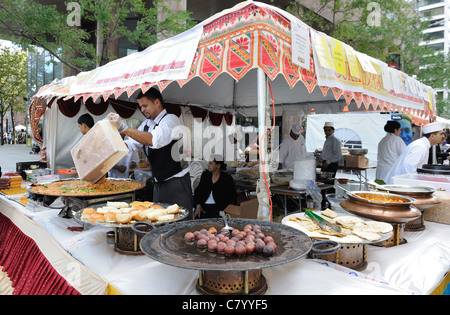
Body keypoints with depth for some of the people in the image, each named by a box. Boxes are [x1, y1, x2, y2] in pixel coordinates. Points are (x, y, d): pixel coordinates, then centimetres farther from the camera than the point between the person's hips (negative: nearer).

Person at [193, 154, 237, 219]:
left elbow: (232, 197, 0)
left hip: (219, 207, -3)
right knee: (198, 217, -27)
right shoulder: (205, 174, 12)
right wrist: (198, 206, -5)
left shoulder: (227, 179, 0)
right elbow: (198, 191, 11)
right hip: (204, 206, 3)